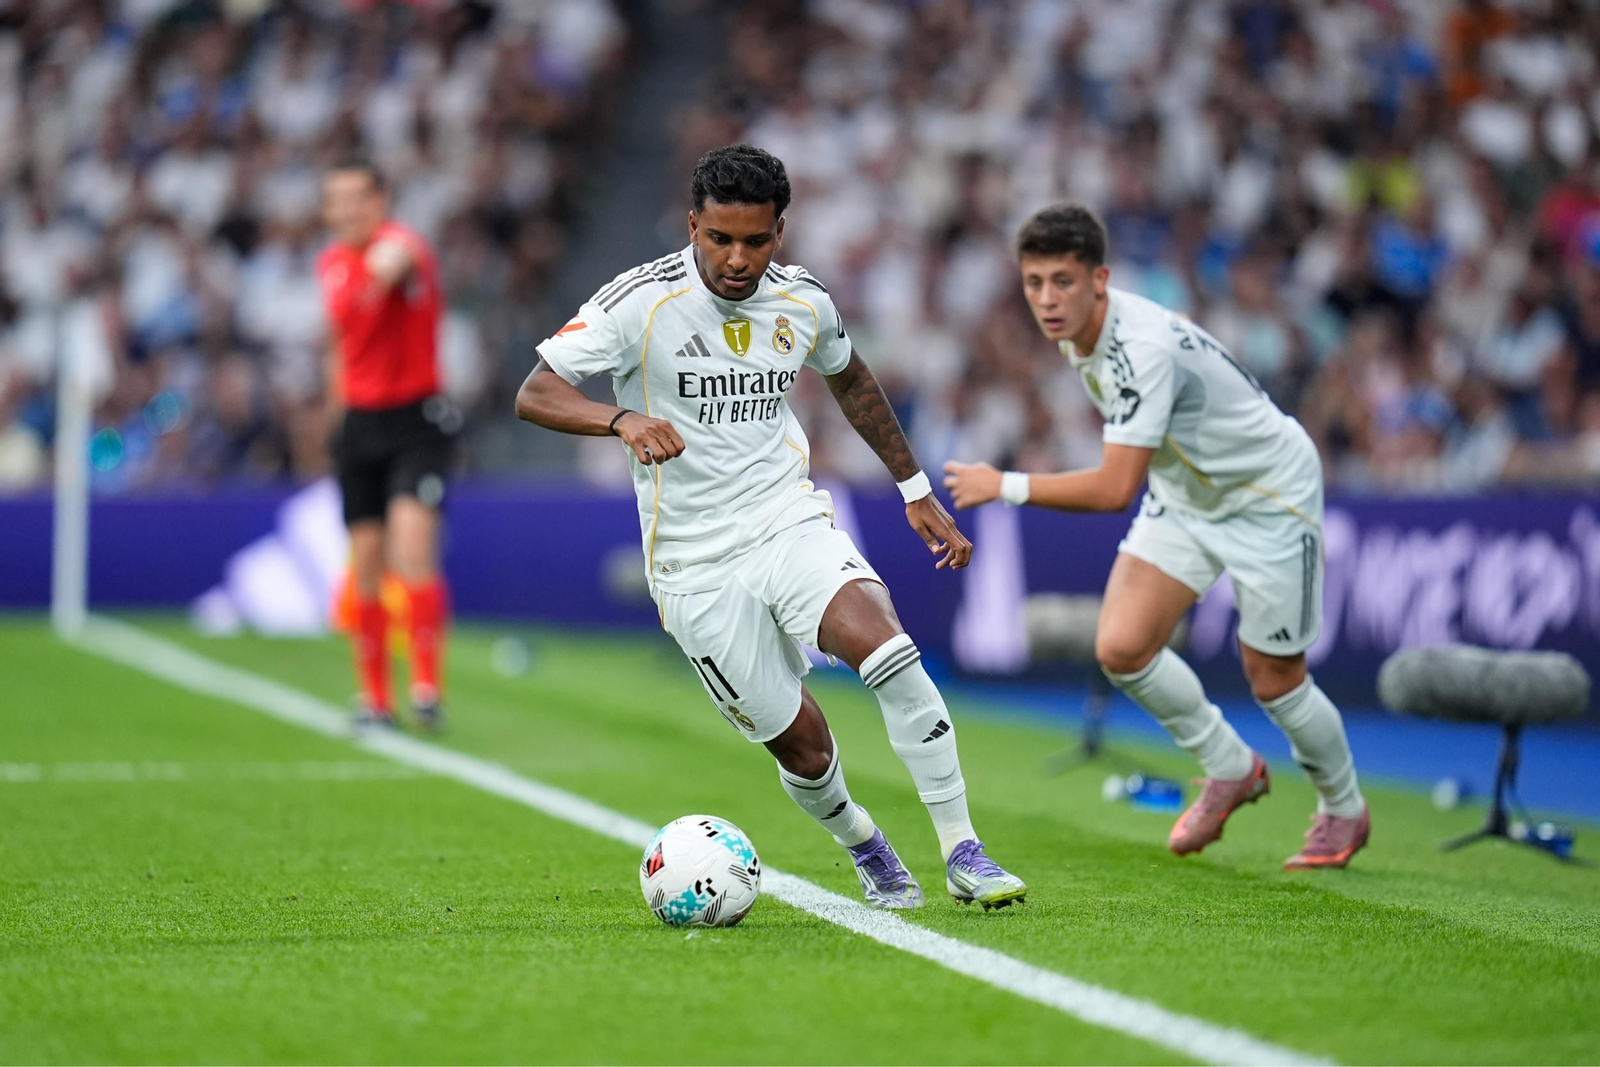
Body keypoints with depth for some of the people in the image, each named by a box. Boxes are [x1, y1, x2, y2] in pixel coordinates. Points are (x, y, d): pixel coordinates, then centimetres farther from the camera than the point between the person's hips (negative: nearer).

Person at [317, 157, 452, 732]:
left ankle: (427, 685, -14)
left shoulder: (400, 244, -14)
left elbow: (399, 256, -43)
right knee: (366, 564, 5)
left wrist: (391, 266, -66)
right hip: (358, 420, 6)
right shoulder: (330, 264, 9)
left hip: (416, 417, -6)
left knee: (413, 553, -19)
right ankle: (375, 697, 13)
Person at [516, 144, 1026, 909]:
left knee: (887, 650, -26)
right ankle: (864, 847, 32)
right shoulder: (640, 302, -12)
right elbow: (534, 394, -17)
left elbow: (851, 381, 22)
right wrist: (624, 420, -36)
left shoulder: (804, 302, 1)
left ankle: (962, 854, -18)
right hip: (697, 564, -2)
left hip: (791, 523, 2)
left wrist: (917, 492, 23)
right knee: (800, 743, -1)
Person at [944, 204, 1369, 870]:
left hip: (1269, 496, -8)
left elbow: (1115, 490, -39)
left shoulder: (1144, 350, -36)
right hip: (1186, 493, 8)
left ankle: (1344, 809, 31)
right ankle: (1230, 770, 14)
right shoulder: (1076, 332, -8)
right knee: (1121, 647, -10)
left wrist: (1006, 486, -34)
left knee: (1273, 681, 2)